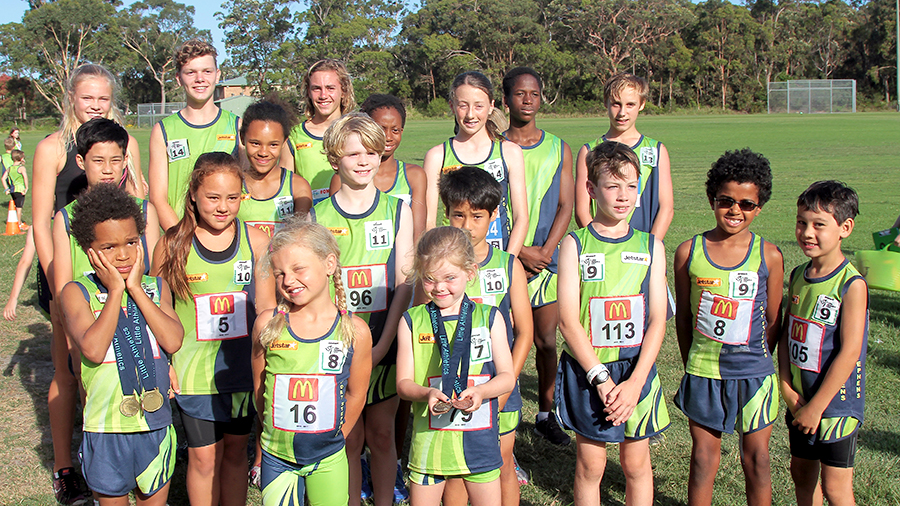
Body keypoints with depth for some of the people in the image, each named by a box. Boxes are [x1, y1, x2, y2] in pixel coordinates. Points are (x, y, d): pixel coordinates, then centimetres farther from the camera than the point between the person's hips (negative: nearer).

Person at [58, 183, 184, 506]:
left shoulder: (155, 287, 2)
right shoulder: (77, 293, -7)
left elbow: (173, 342, -14)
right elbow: (93, 350, -24)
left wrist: (136, 288, -14)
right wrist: (115, 291, -18)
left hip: (156, 424, 3)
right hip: (106, 429, -2)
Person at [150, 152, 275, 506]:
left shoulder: (256, 241, -3)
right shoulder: (173, 244, -7)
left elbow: (266, 309, 2)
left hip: (243, 368, 2)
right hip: (194, 371, -1)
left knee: (235, 451, 15)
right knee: (204, 457, 8)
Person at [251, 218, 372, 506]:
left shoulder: (354, 330, -9)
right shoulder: (268, 324, -7)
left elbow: (356, 395, 1)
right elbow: (259, 388, 3)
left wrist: (332, 438, 6)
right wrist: (277, 433, 6)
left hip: (328, 458, 0)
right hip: (276, 457, 1)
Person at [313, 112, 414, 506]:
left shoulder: (398, 211, 1)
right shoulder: (317, 217, -1)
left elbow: (403, 284, -2)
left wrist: (382, 344, -10)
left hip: (385, 344, 1)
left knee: (381, 435, 11)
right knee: (349, 439, 7)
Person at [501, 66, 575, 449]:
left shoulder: (558, 148, 8)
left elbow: (566, 205, 4)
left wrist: (544, 251, -9)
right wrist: (519, 250, -12)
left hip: (546, 258, 2)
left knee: (546, 341, 9)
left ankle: (545, 415, 24)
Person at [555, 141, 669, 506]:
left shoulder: (651, 246, 1)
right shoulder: (575, 244, -5)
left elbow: (657, 320, -3)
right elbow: (568, 321, -10)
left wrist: (634, 383, -13)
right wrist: (602, 380, -16)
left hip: (637, 370, 2)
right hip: (587, 370, -2)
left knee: (636, 464, 12)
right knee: (590, 465, 8)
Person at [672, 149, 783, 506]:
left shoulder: (769, 256, -5)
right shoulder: (688, 252, -3)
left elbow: (773, 320, 3)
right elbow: (683, 316, 5)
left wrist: (756, 362, 3)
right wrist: (691, 365, 7)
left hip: (753, 373, 0)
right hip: (702, 373, 0)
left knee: (756, 459, 10)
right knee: (704, 457, 10)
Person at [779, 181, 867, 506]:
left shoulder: (851, 284, -18)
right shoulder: (798, 276, 3)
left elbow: (850, 352, -20)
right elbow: (786, 334, 6)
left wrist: (816, 406, -17)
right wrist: (786, 388, -5)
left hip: (836, 402, -6)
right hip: (800, 400, 7)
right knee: (802, 473, 18)